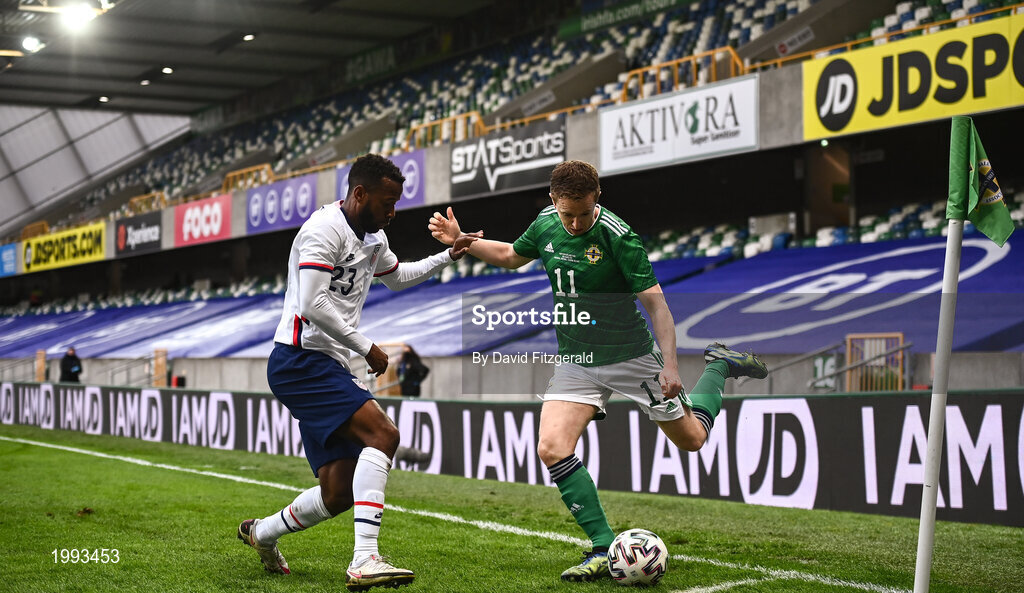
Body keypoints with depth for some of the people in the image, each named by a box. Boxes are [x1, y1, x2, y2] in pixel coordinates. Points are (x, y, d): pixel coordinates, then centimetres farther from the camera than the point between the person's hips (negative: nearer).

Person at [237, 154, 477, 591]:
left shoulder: (373, 237, 17)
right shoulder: (324, 230, -13)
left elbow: (397, 277, 38)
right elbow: (313, 304, -22)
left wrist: (448, 256, 26)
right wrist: (367, 347, -15)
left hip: (327, 370, 10)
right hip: (300, 361, -10)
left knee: (339, 494, 5)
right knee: (382, 433, -27)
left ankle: (261, 532, 30)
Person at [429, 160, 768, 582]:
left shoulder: (618, 237, -21)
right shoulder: (546, 224, -4)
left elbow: (655, 303, -19)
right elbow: (511, 256, 17)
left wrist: (669, 364, -26)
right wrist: (461, 240, 5)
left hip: (631, 356, -4)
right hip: (576, 361, 4)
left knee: (691, 439, 10)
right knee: (551, 449, -18)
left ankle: (720, 366, 38)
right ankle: (604, 548, -9)